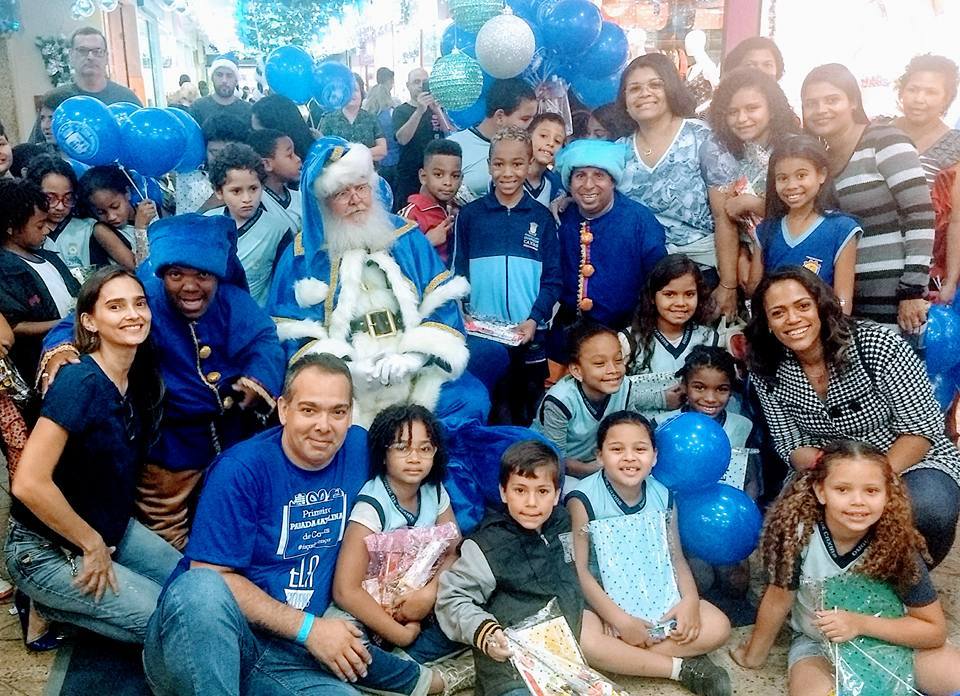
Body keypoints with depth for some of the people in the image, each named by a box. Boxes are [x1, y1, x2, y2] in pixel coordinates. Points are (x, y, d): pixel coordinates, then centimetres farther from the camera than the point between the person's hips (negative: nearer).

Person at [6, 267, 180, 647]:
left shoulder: (139, 379, -2)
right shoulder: (80, 383, -26)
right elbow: (28, 484, -30)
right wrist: (92, 545, -19)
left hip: (111, 531, 8)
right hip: (45, 551, -8)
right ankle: (51, 609, 5)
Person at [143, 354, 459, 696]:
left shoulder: (358, 447, 4)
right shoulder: (242, 469, -12)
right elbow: (211, 576, -14)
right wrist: (309, 628, -15)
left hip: (287, 657, 3)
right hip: (200, 637, -3)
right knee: (202, 592, -37)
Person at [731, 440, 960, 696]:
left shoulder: (897, 544, -23)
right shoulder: (798, 534, -26)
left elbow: (935, 631, -13)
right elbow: (778, 600, -9)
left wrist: (860, 623, -27)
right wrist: (754, 656, 4)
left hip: (889, 638, 2)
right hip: (816, 643, -1)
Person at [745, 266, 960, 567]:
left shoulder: (879, 346, -19)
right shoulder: (768, 374, -9)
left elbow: (923, 429, -15)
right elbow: (790, 445, -1)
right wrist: (806, 459, -26)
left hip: (909, 461, -1)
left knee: (929, 509, -33)